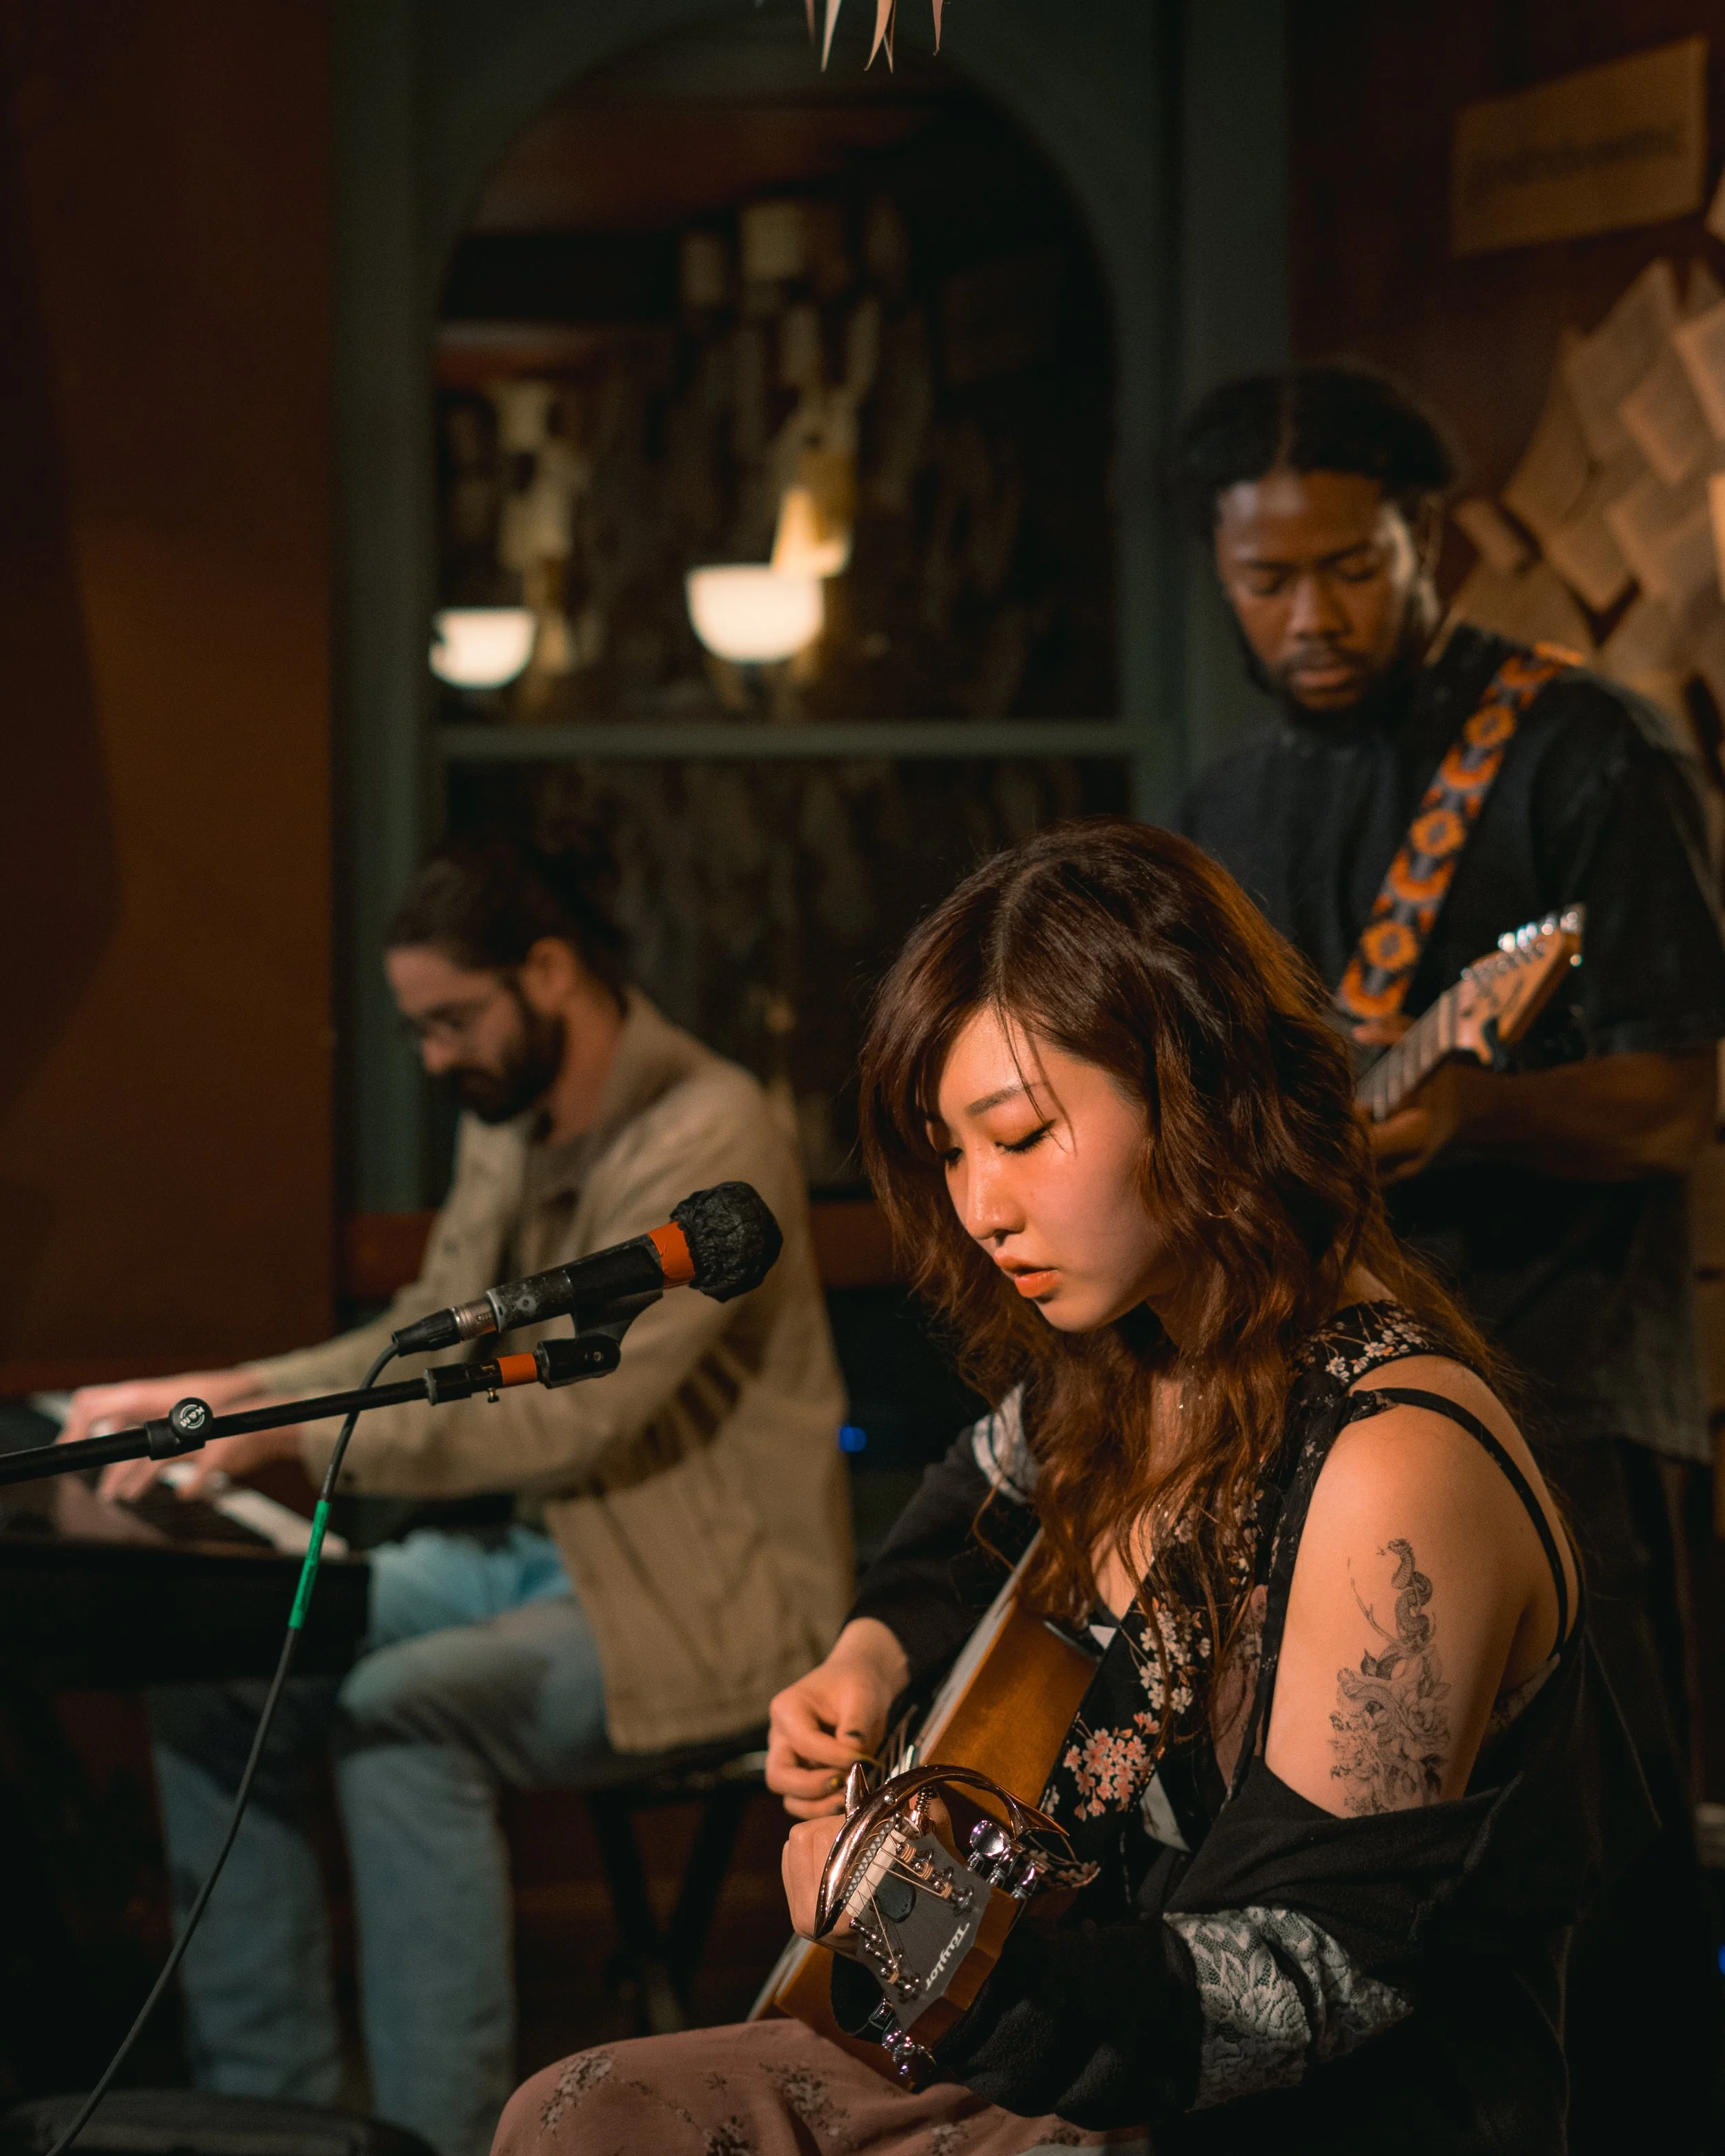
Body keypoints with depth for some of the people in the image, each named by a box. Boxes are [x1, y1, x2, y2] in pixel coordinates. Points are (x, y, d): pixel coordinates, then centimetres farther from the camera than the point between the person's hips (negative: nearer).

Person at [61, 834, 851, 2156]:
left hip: (709, 1599, -9)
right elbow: (435, 1341, 16)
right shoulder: (505, 1124, 8)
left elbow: (579, 1408, -29)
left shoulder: (706, 1131, -20)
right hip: (544, 1551, 9)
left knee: (401, 1713, -31)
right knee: (214, 1663, -2)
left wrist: (297, 1432, -28)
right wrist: (231, 1395, 0)